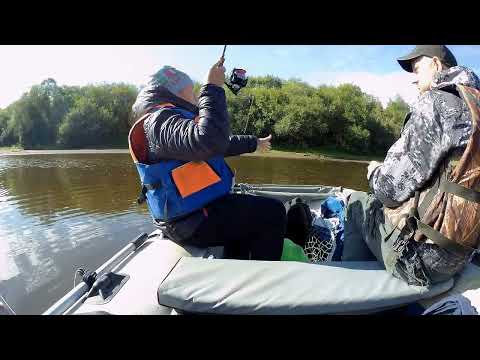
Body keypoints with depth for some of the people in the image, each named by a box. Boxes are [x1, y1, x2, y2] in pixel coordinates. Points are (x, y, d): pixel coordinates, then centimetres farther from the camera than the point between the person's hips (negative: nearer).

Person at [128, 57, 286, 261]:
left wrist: (253, 143, 32)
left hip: (190, 211, 11)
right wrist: (213, 88, -25)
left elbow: (220, 143, 26)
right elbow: (209, 142, -37)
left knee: (247, 213, 30)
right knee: (273, 213, -9)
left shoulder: (171, 118, 18)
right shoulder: (160, 121, -16)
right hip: (192, 221, -11)